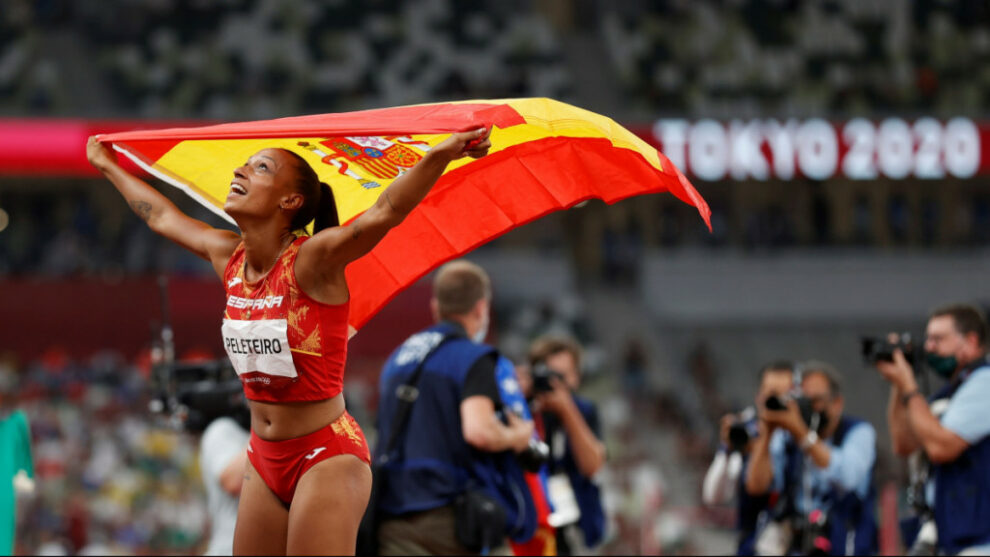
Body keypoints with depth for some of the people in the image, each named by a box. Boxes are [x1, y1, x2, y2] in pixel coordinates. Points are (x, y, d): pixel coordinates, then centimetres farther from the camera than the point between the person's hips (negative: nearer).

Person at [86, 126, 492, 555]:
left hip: (325, 457, -7)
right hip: (264, 458, 7)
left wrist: (441, 153, -49)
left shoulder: (312, 260, -16)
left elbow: (385, 212, -32)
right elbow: (163, 217, 24)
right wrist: (109, 167, 38)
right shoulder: (228, 258, 5)